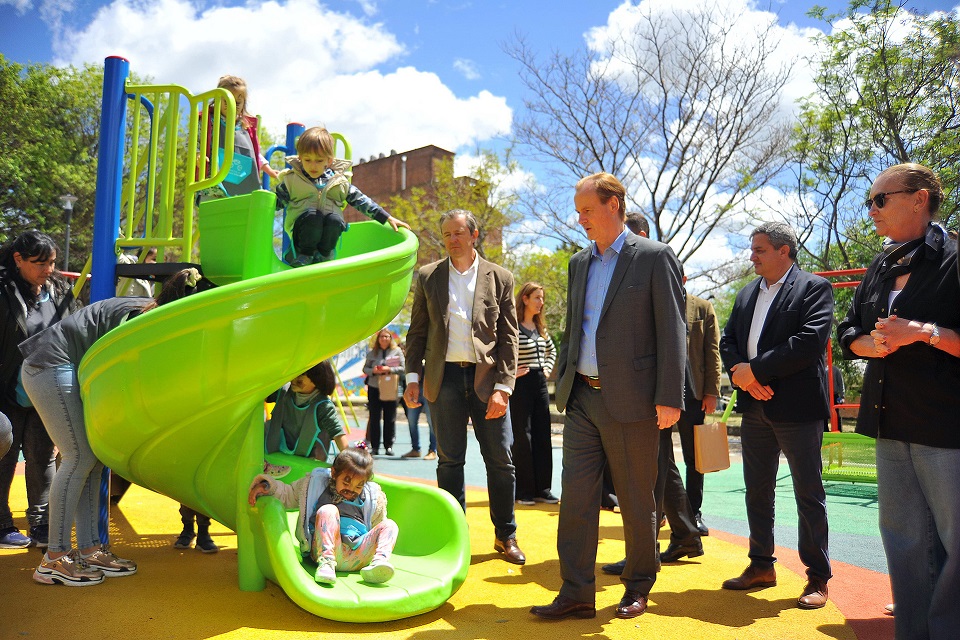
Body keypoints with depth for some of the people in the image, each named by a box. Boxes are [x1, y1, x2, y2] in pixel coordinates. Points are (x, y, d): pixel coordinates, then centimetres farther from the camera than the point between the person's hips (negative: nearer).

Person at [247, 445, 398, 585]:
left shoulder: (372, 497, 19)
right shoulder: (317, 484, 14)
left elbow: (377, 526, 25)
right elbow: (287, 494, 16)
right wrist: (266, 486, 0)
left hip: (359, 556, 3)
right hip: (328, 550, -3)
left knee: (389, 525, -14)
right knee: (327, 510, -26)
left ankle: (380, 561, -42)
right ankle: (326, 562, -43)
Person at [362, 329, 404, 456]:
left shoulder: (397, 351, 4)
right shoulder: (372, 352, 8)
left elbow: (402, 368, 0)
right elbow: (365, 368, 10)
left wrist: (389, 369, -15)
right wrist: (373, 371, -10)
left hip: (390, 389, -1)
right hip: (374, 388, 1)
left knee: (390, 419, 0)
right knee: (374, 418, 2)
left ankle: (389, 446, 8)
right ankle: (374, 446, 9)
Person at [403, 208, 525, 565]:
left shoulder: (499, 278, 4)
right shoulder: (428, 277, 8)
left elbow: (508, 337, 1)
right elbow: (417, 332, 10)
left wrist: (503, 387, -7)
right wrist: (413, 377, 1)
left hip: (486, 377, 0)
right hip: (444, 377, 1)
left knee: (500, 461, 4)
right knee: (449, 460, 7)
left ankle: (505, 536, 20)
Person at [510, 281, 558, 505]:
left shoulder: (540, 328, 12)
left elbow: (552, 350, 30)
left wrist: (547, 368, 14)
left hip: (540, 384, 8)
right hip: (521, 386, -7)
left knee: (543, 437, 9)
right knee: (522, 439, -1)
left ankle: (542, 489, 18)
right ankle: (523, 491, 9)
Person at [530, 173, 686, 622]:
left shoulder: (655, 257, -4)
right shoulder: (579, 263, 15)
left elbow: (671, 330, -8)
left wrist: (669, 398, -14)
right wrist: (563, 384, 15)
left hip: (630, 400, -5)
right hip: (582, 398, 6)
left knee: (636, 502, 8)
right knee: (576, 496, 4)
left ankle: (638, 587, 26)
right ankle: (576, 593, 12)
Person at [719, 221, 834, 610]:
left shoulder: (814, 288, -5)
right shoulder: (746, 294, 15)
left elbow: (810, 342, -19)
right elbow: (727, 341, 9)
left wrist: (755, 369, -17)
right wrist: (744, 377, -10)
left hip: (797, 407, -6)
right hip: (755, 407, 7)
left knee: (808, 493, 3)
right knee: (757, 490, 13)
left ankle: (818, 577, 16)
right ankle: (761, 566, 26)